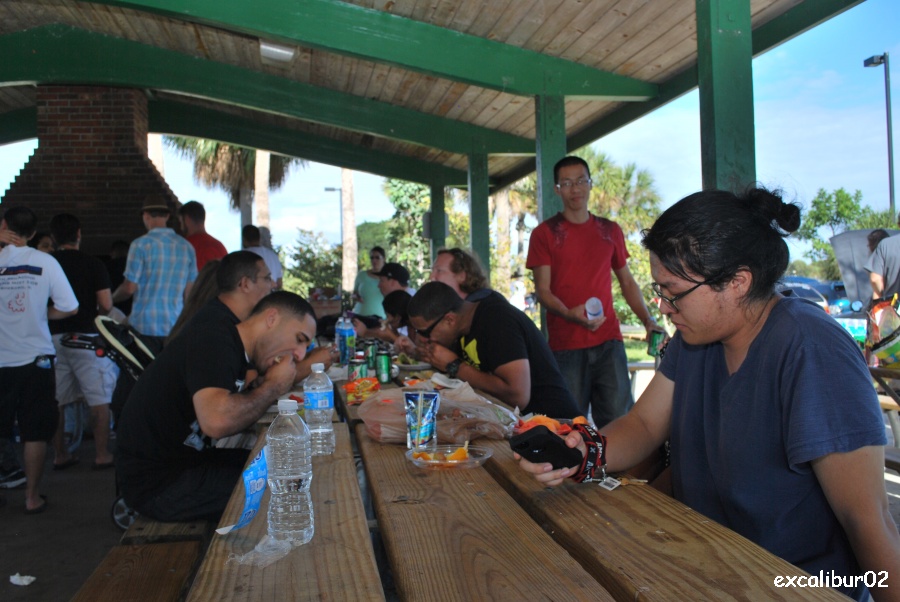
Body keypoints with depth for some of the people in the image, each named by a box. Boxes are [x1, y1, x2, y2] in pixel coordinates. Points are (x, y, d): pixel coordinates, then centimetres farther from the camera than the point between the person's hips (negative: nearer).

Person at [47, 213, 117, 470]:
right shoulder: (93, 264, -5)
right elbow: (106, 305, -9)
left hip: (53, 337, 4)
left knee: (55, 401, 10)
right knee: (99, 400, 2)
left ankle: (60, 455, 18)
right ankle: (102, 454, 3)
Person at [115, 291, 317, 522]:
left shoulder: (235, 352, 9)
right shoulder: (212, 339, -19)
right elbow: (217, 421, -35)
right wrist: (272, 387, -20)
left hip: (188, 460, 9)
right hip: (157, 482, -9)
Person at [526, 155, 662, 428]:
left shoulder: (610, 230, 14)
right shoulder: (544, 233, 4)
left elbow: (627, 282, 18)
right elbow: (542, 290, -3)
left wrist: (648, 320, 3)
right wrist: (569, 314, -23)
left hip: (608, 341, 3)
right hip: (565, 344, -2)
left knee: (620, 422, -2)